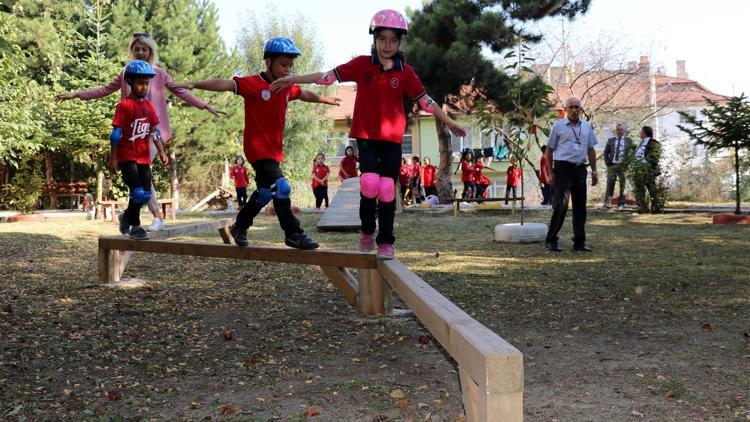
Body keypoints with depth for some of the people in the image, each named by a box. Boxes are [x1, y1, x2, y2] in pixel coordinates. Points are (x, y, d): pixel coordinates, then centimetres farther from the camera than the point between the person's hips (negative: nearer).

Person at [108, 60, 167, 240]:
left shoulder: (149, 106, 8)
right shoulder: (124, 105, -12)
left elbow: (154, 131, 11)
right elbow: (116, 133, -13)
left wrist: (161, 152, 1)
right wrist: (113, 158, -14)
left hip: (144, 157, 7)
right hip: (127, 156, -6)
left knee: (146, 194, 7)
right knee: (138, 192, -13)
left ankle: (127, 216, 30)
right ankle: (134, 226, 5)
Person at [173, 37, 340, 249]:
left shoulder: (287, 88, 9)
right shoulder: (253, 84, -13)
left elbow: (305, 94, 29)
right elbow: (225, 84, -25)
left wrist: (326, 100, 46)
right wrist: (195, 84, -38)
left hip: (274, 150, 9)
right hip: (257, 148, -9)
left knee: (265, 192, 18)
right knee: (280, 187, -18)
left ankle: (240, 227, 36)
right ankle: (293, 234, -10)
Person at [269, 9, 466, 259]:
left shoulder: (405, 73, 0)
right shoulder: (362, 65, 0)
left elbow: (425, 101, 5)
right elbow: (329, 76, 1)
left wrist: (449, 123, 6)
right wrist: (292, 80, -1)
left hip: (392, 139, 1)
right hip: (366, 136, -1)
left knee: (387, 189, -2)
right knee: (370, 182, -16)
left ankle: (386, 242, 12)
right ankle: (367, 231, 9)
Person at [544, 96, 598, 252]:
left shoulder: (587, 127, 13)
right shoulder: (558, 126, 0)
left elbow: (591, 150, 18)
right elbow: (549, 150, 1)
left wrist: (594, 171, 12)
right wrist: (550, 173, -5)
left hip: (580, 169, 5)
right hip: (563, 168, -5)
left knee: (580, 206, 7)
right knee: (560, 205, -8)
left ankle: (579, 241, 14)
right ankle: (551, 239, 2)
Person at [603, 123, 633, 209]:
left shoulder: (629, 141, 10)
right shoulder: (610, 140, 13)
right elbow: (606, 152, 13)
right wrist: (607, 162, 0)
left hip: (623, 165, -1)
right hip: (612, 165, 1)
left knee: (622, 185, 0)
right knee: (610, 184, -5)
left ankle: (621, 204, 5)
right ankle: (607, 202, -2)